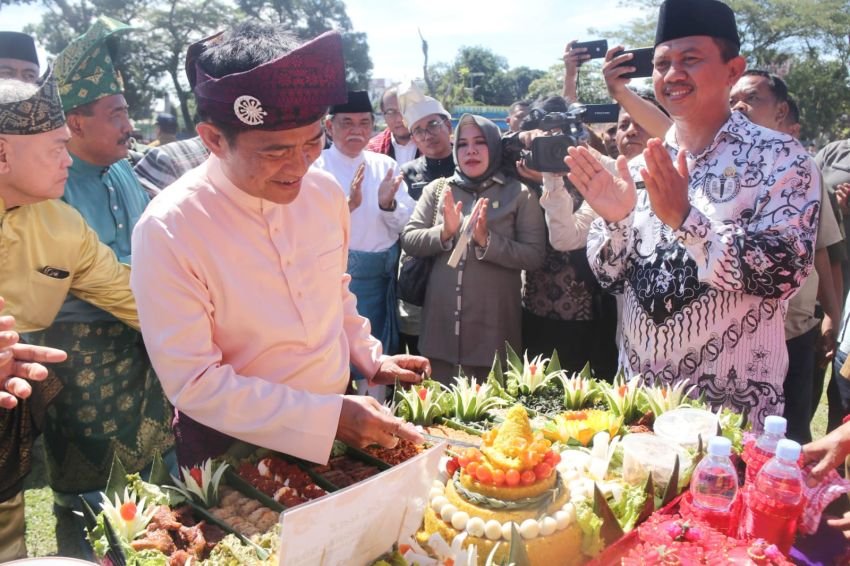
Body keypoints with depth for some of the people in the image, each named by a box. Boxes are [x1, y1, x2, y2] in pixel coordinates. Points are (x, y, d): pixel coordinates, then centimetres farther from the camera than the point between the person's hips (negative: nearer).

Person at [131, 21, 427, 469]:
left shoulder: (325, 192, -9)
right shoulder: (167, 231, -24)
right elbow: (193, 383, -22)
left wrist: (371, 359, 0)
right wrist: (329, 416, -26)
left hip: (337, 422, 5)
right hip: (232, 450, -5)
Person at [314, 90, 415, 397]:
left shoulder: (385, 165, 6)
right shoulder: (316, 168, -6)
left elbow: (407, 224, 3)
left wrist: (388, 205, -17)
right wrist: (348, 205, -29)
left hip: (382, 275, 4)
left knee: (377, 351, 15)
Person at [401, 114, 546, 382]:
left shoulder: (519, 195, 0)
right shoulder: (438, 189, 8)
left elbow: (534, 256, -8)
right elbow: (408, 240, 3)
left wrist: (487, 241, -20)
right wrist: (443, 233, -15)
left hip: (493, 326, -2)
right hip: (442, 324, 2)